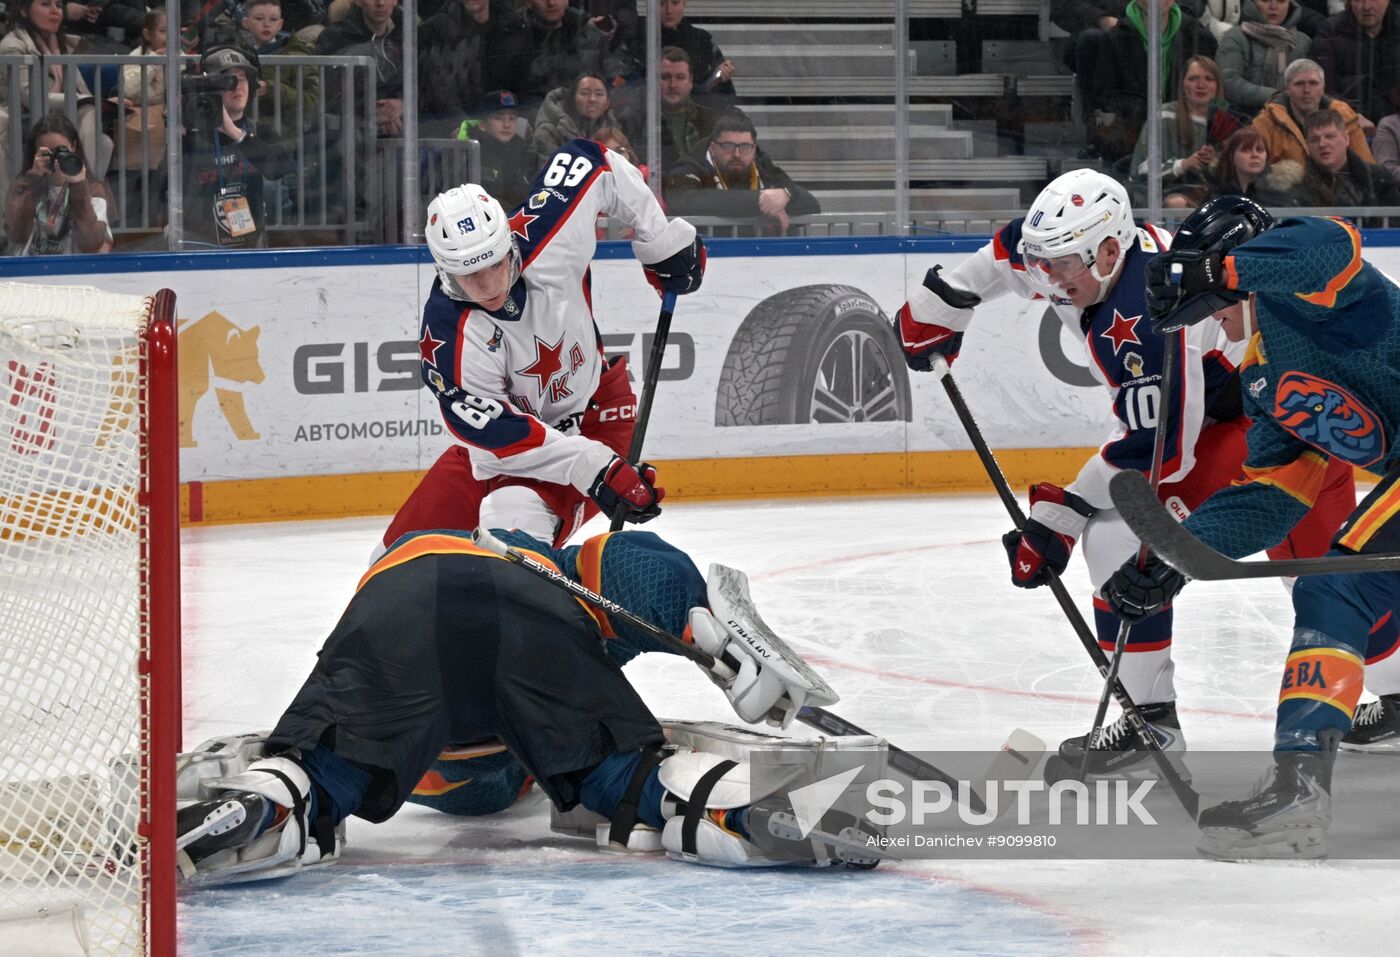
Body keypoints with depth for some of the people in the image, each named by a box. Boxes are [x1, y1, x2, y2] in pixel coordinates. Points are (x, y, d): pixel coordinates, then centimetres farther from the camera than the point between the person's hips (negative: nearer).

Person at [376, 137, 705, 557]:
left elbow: (590, 161, -6)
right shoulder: (448, 340, -30)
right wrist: (593, 467, -38)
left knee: (515, 520, -28)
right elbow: (494, 433, -31)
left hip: (593, 412, -1)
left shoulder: (545, 233, -24)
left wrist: (663, 241, -3)